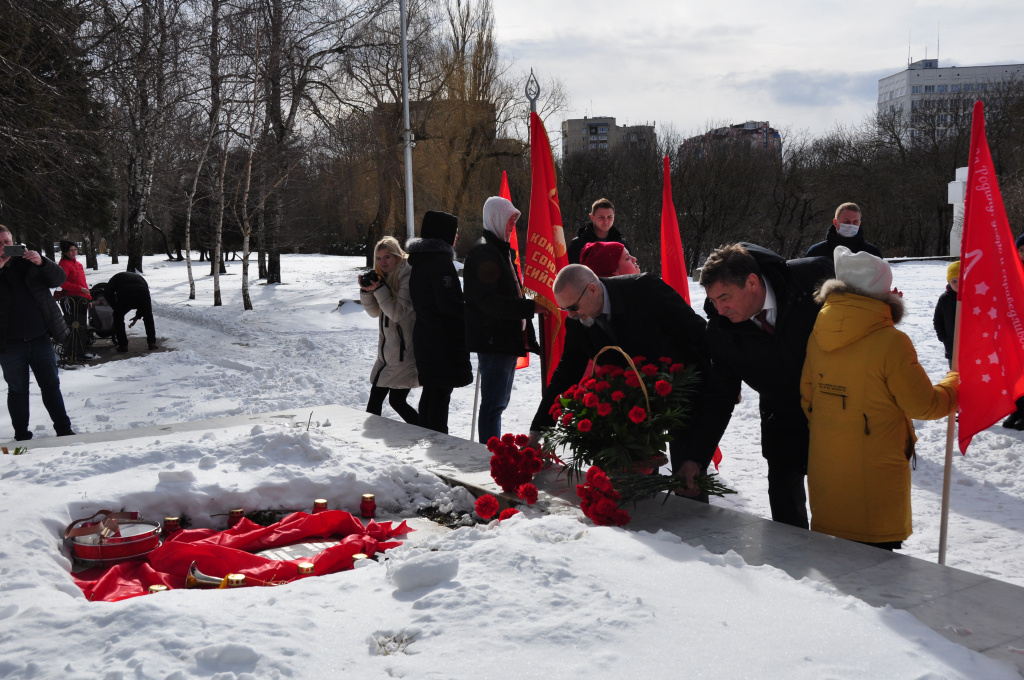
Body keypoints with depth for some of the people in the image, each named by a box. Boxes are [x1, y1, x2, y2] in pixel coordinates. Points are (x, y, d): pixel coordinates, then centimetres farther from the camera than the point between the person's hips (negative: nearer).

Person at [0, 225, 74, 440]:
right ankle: (22, 435, 16)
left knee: (51, 385, 9)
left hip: (41, 339, 1)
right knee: (17, 390, 8)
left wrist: (42, 262, -22)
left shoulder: (28, 262, 6)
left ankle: (63, 429, 17)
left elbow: (59, 278, -3)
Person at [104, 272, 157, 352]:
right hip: (142, 294, 3)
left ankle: (123, 345, 18)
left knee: (118, 316, 22)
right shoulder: (139, 277, 40)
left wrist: (115, 307, 18)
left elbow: (107, 292, 12)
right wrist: (138, 316, 38)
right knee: (148, 317, 29)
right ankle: (152, 343, 27)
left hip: (125, 295, -3)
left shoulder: (117, 277, 32)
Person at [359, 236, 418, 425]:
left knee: (397, 400, -5)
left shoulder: (408, 277, -13)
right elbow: (375, 312, 11)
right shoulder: (385, 277, 12)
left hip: (405, 350, -8)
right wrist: (366, 291, -5)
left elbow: (398, 313, -19)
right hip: (387, 349, 8)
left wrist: (379, 289, -22)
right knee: (375, 397, 8)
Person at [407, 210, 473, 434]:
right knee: (441, 392, -4)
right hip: (445, 339, -9)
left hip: (424, 336, 9)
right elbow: (448, 303, -23)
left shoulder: (420, 261, 13)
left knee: (430, 390, 16)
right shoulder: (440, 261, -17)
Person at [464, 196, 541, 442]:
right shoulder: (483, 252, -13)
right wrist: (530, 307, -25)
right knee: (493, 404, -8)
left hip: (507, 340, 11)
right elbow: (490, 301, -23)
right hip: (494, 341, -11)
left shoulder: (503, 250, 20)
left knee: (499, 401, 17)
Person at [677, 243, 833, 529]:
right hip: (784, 418, 2)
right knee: (784, 505, -1)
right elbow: (719, 397, -9)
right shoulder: (720, 328, -16)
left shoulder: (815, 277, -25)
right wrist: (695, 458, -16)